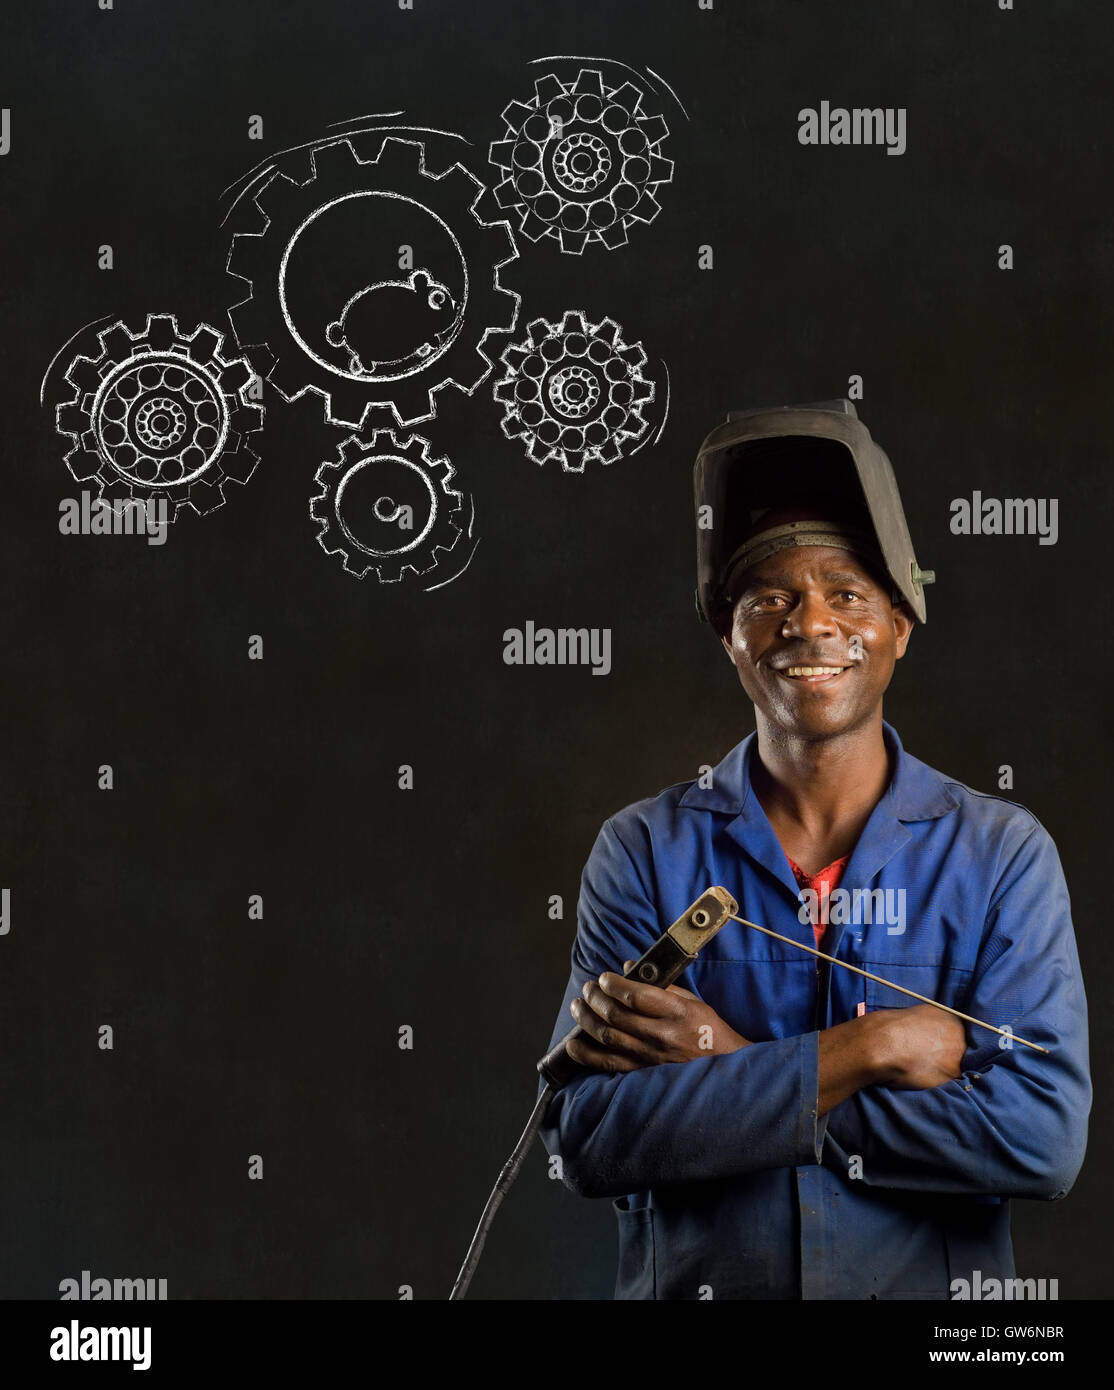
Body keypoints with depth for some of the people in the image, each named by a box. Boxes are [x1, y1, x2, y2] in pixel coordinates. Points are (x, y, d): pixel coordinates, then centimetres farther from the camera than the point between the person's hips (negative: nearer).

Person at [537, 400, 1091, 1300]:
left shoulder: (1003, 854, -7)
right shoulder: (644, 851, -6)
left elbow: (1045, 1136, -18)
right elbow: (586, 1139, -16)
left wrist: (731, 1067, -19)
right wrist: (864, 1049, -23)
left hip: (934, 1284, 0)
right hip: (687, 1284, 0)